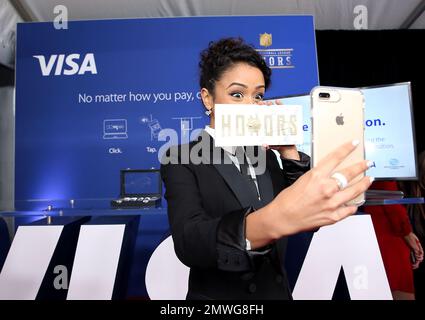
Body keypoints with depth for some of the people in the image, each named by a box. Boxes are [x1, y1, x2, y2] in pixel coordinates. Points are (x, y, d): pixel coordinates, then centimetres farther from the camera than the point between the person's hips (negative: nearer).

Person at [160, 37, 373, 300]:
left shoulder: (266, 155, 0)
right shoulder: (181, 160, -17)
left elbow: (309, 221, -5)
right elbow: (188, 242, -35)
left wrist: (287, 150, -15)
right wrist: (274, 220, -53)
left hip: (277, 292, 5)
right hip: (217, 295, -4)